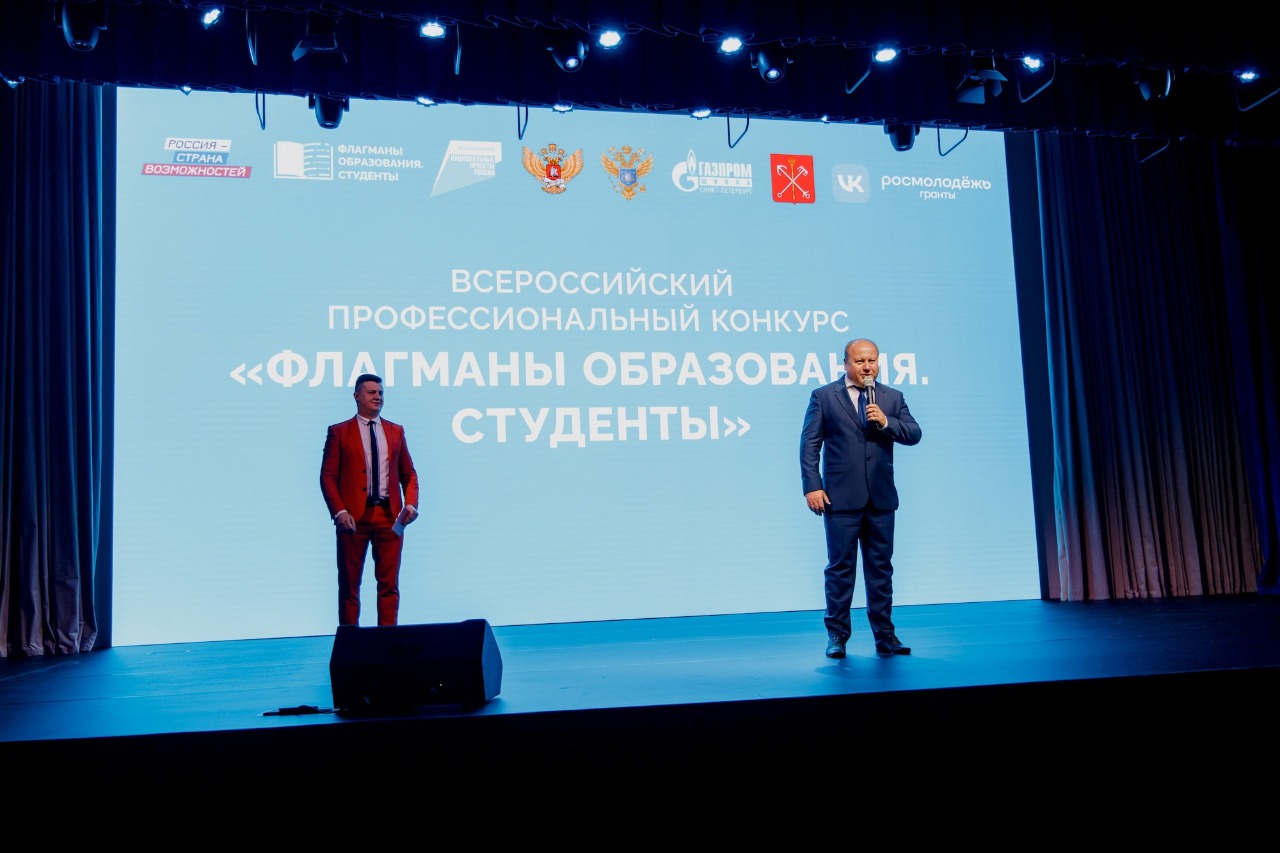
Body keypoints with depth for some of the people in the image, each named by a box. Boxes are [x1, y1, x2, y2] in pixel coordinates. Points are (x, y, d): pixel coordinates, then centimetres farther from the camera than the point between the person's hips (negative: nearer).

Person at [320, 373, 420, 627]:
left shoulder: (396, 431, 14)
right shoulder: (339, 432, 5)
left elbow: (408, 473, 14)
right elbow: (328, 476, 0)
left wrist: (411, 503, -2)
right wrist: (339, 511, -12)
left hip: (389, 516, 2)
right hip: (354, 516, -2)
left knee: (389, 583, 2)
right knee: (350, 584, 4)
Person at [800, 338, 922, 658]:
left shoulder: (893, 398, 12)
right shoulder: (823, 396, 3)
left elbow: (914, 434, 3)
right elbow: (810, 444, -1)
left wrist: (885, 422, -14)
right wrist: (812, 486, -9)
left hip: (881, 498, 3)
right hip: (841, 497, -3)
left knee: (881, 567, 8)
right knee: (841, 567, 2)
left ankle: (884, 636, 15)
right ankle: (837, 636, 11)